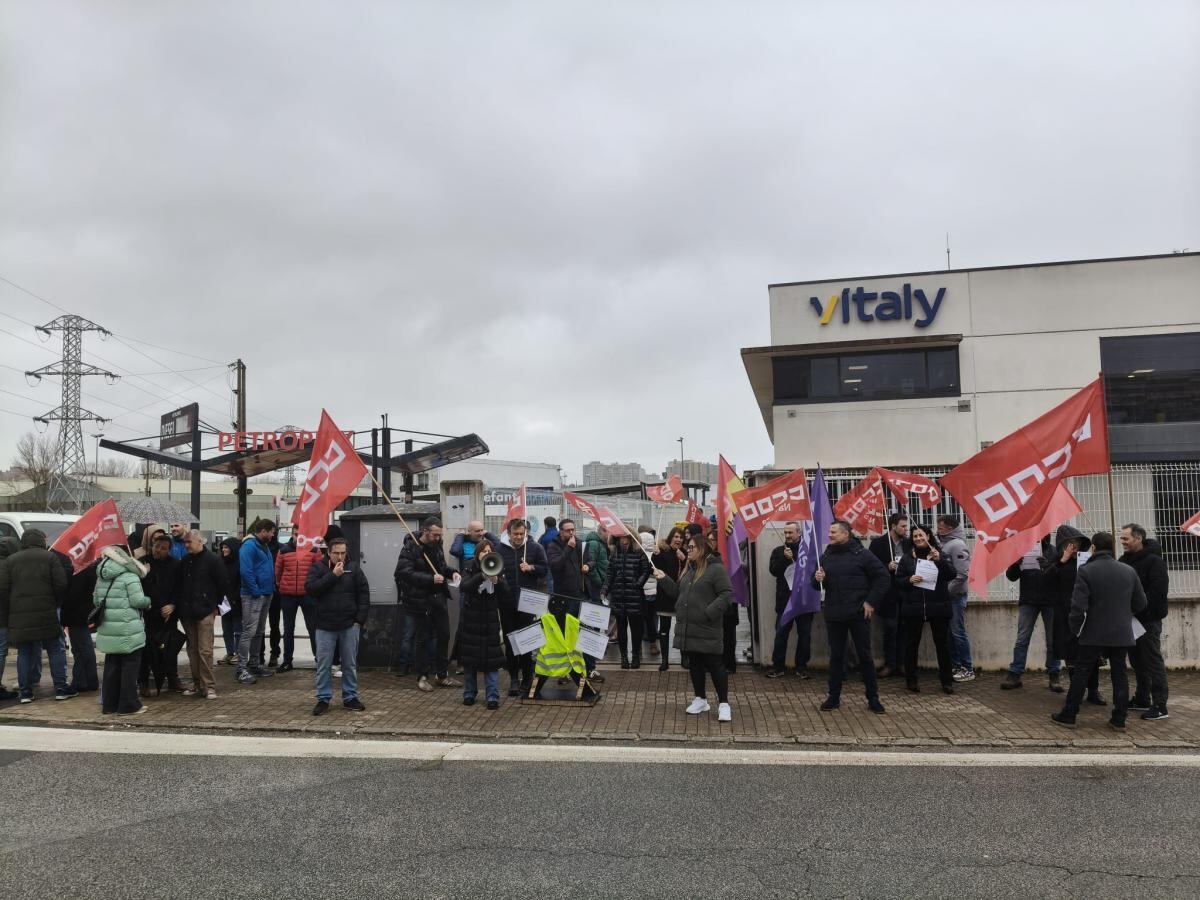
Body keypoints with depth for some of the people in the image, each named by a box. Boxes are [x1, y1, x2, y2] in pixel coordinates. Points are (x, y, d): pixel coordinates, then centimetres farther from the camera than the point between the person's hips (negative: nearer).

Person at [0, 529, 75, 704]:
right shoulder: (50, 557, 1)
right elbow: (61, 586, -6)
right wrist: (56, 604, 11)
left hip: (19, 617, 3)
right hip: (46, 615, -3)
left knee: (24, 653, 11)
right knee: (56, 650, 5)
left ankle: (25, 692, 11)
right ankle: (61, 689, 5)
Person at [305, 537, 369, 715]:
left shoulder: (354, 570, 3)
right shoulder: (317, 568, 1)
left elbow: (364, 594, 3)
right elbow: (310, 588, -14)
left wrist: (360, 619, -4)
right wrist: (333, 575, -17)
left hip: (349, 626, 1)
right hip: (325, 625, -1)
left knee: (350, 664, 8)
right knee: (323, 665, 3)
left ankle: (350, 697, 18)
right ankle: (323, 699, 13)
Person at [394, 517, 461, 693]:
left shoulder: (436, 545, 8)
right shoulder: (410, 548, -14)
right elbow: (405, 573, -24)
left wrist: (451, 572, 1)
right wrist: (430, 579, -28)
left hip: (438, 598, 7)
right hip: (420, 600, -7)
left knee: (444, 636, 10)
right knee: (422, 639, 3)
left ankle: (441, 675, 22)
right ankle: (422, 677, 16)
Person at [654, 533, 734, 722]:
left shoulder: (716, 569, -11)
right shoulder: (689, 569, 15)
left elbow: (727, 594, -17)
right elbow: (678, 592, 19)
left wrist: (709, 613, -22)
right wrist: (664, 579, 6)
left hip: (707, 630, -8)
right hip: (688, 628, 8)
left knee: (715, 665, -3)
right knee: (695, 665, 14)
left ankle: (723, 704, 5)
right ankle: (700, 699, 26)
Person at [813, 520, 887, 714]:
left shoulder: (861, 555, -6)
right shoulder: (825, 557, 9)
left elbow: (882, 577, -5)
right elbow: (816, 585, 15)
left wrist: (871, 601, -8)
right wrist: (817, 579, -9)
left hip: (858, 614, -4)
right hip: (833, 615, 4)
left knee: (865, 656, 4)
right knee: (836, 656, 9)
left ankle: (873, 698, 14)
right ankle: (833, 697, 18)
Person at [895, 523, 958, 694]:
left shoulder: (940, 555, 6)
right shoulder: (907, 557, 6)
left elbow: (953, 574, -6)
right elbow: (896, 580, 5)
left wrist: (939, 560, -21)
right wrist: (909, 580, -15)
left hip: (938, 606, 0)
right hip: (913, 607, 0)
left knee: (942, 644, 4)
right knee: (911, 644, 4)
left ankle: (947, 680, 14)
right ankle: (911, 680, 14)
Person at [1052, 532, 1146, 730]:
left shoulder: (1086, 571, -13)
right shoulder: (1129, 571, 2)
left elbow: (1078, 605, -17)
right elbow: (1140, 604, 8)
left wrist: (1074, 627, -1)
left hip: (1094, 634, -3)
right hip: (1121, 634, 4)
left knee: (1081, 673, 4)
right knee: (1119, 674, 11)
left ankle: (1068, 715, 9)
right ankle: (1119, 719, 12)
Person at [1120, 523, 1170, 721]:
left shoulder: (1154, 561, -13)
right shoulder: (1124, 560, 10)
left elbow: (1158, 592, -20)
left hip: (1149, 620, -8)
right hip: (1131, 619, 8)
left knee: (1153, 661, -4)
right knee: (1137, 660, 14)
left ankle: (1160, 706, 1)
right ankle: (1142, 699, 25)